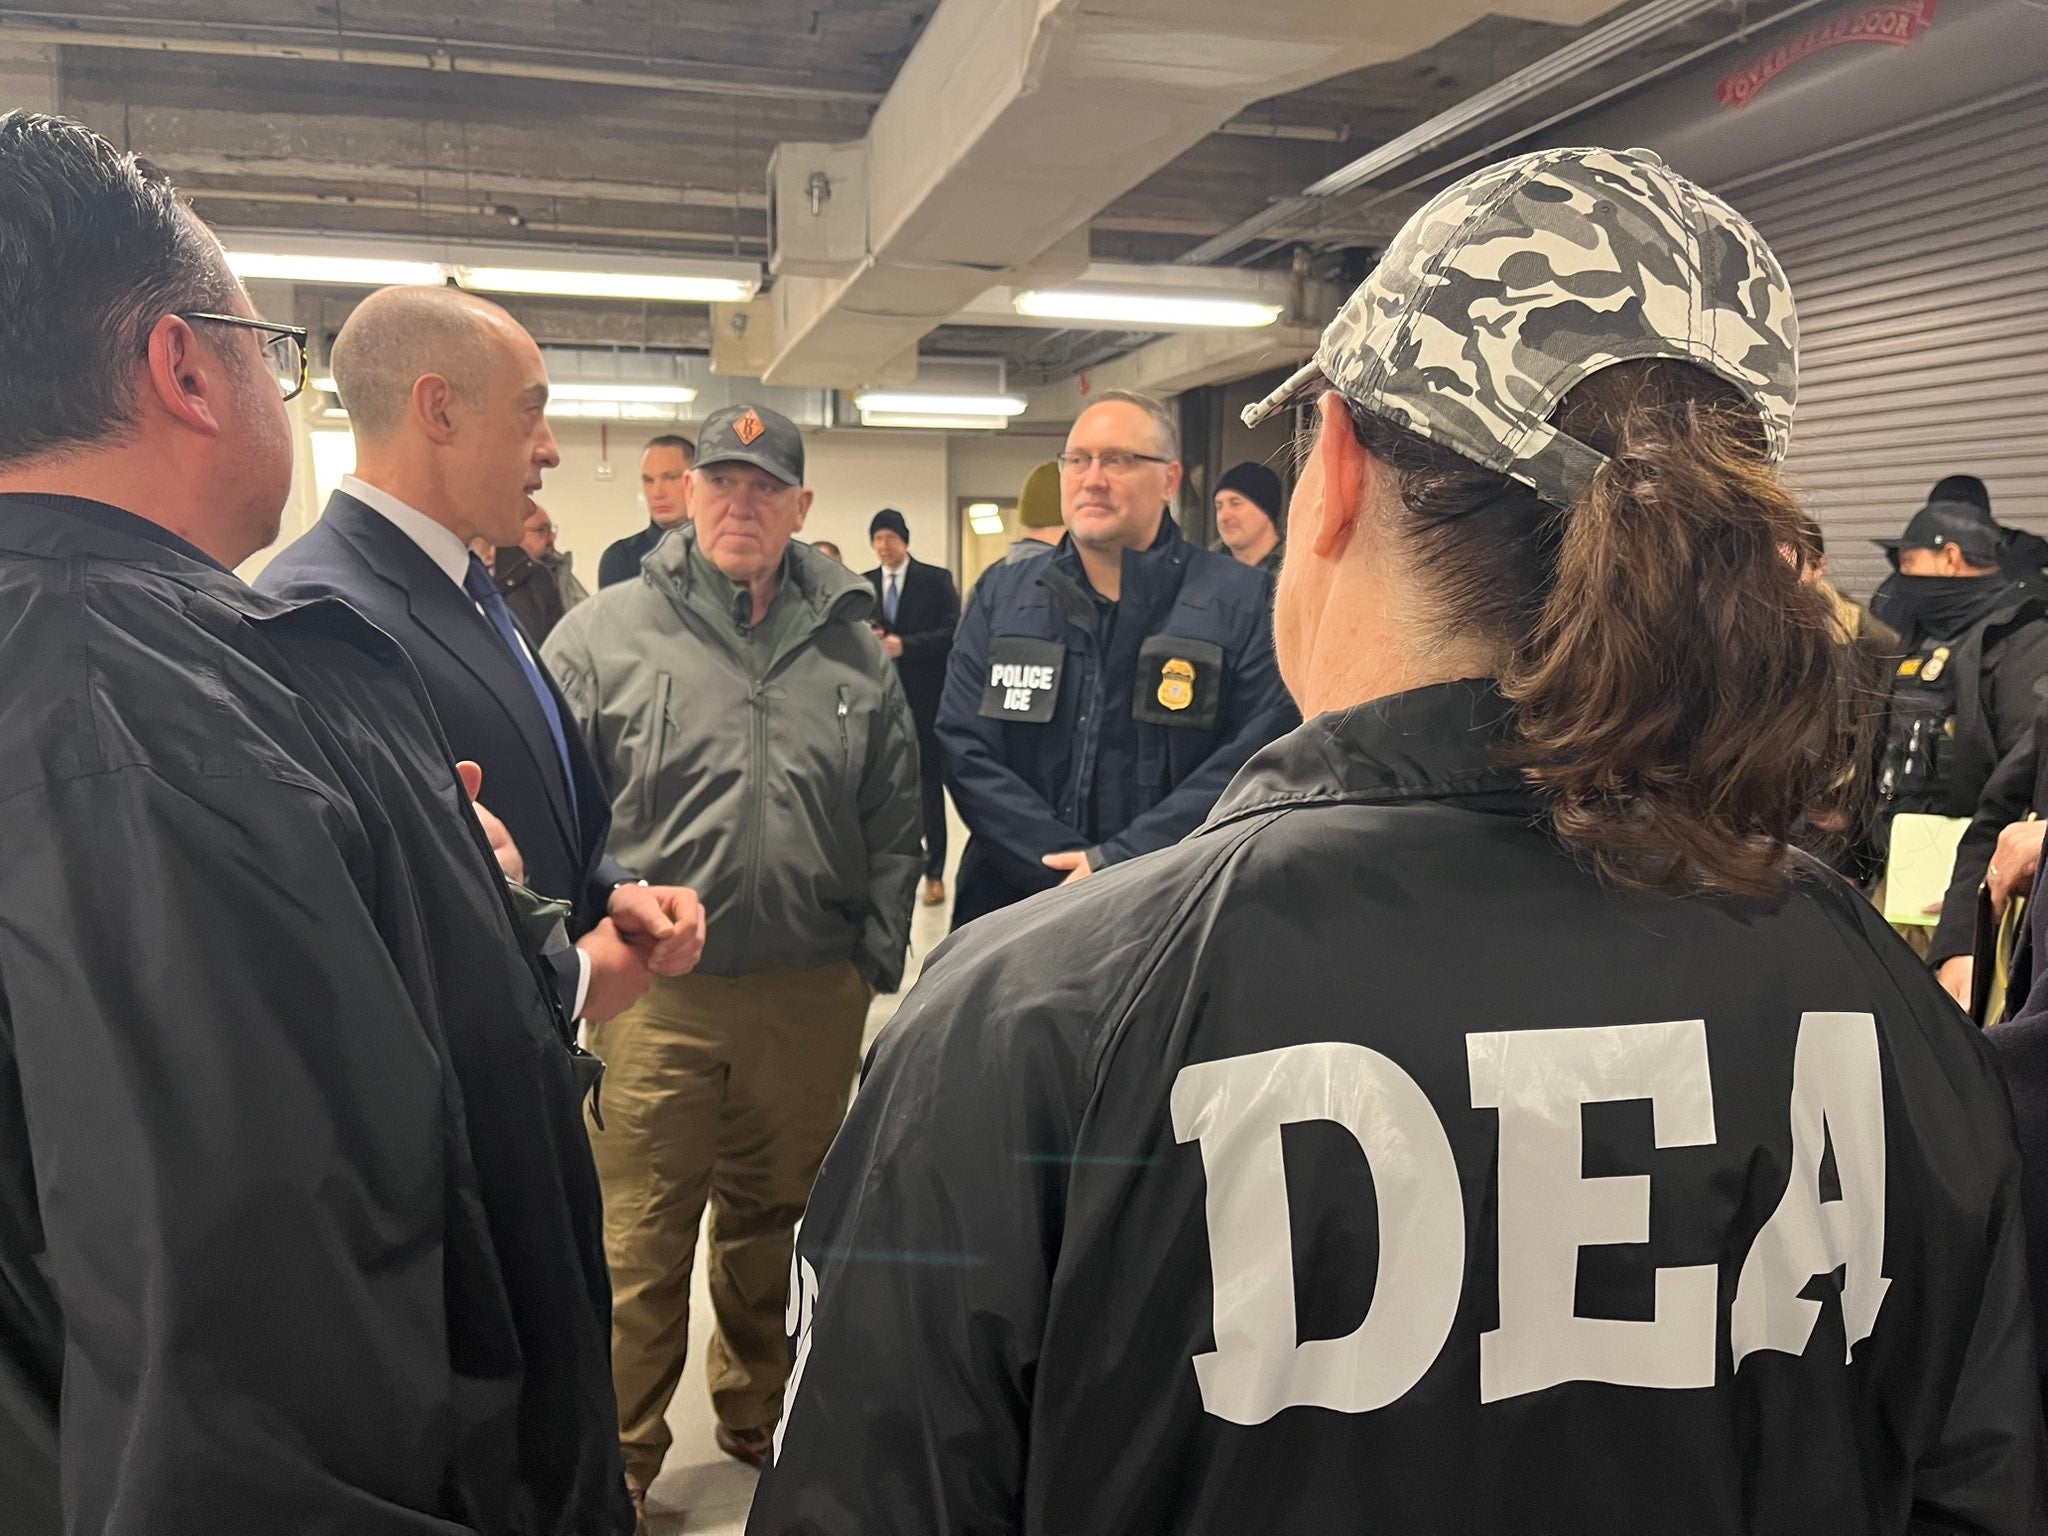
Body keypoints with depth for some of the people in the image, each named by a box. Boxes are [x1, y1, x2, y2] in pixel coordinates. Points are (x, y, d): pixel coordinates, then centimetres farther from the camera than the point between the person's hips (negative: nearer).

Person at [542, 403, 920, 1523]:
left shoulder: (852, 646, 7)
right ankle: (621, 1455, 25)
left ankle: (758, 1413, 40)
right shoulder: (604, 634, -1)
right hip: (652, 995, -2)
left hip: (812, 997, 3)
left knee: (774, 1219, 19)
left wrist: (879, 952, 6)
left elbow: (894, 818, 10)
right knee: (638, 1236, 4)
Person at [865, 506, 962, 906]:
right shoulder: (864, 585, 12)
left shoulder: (936, 579, 0)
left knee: (930, 783, 3)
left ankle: (934, 872, 11)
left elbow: (953, 632, -10)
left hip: (926, 698, -3)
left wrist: (905, 644, -19)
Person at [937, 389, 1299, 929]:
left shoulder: (1243, 602, -3)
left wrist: (1117, 863, -20)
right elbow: (964, 750, -3)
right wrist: (1071, 877, -15)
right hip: (1012, 909, 2)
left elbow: (1257, 755, -14)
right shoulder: (999, 596, 5)